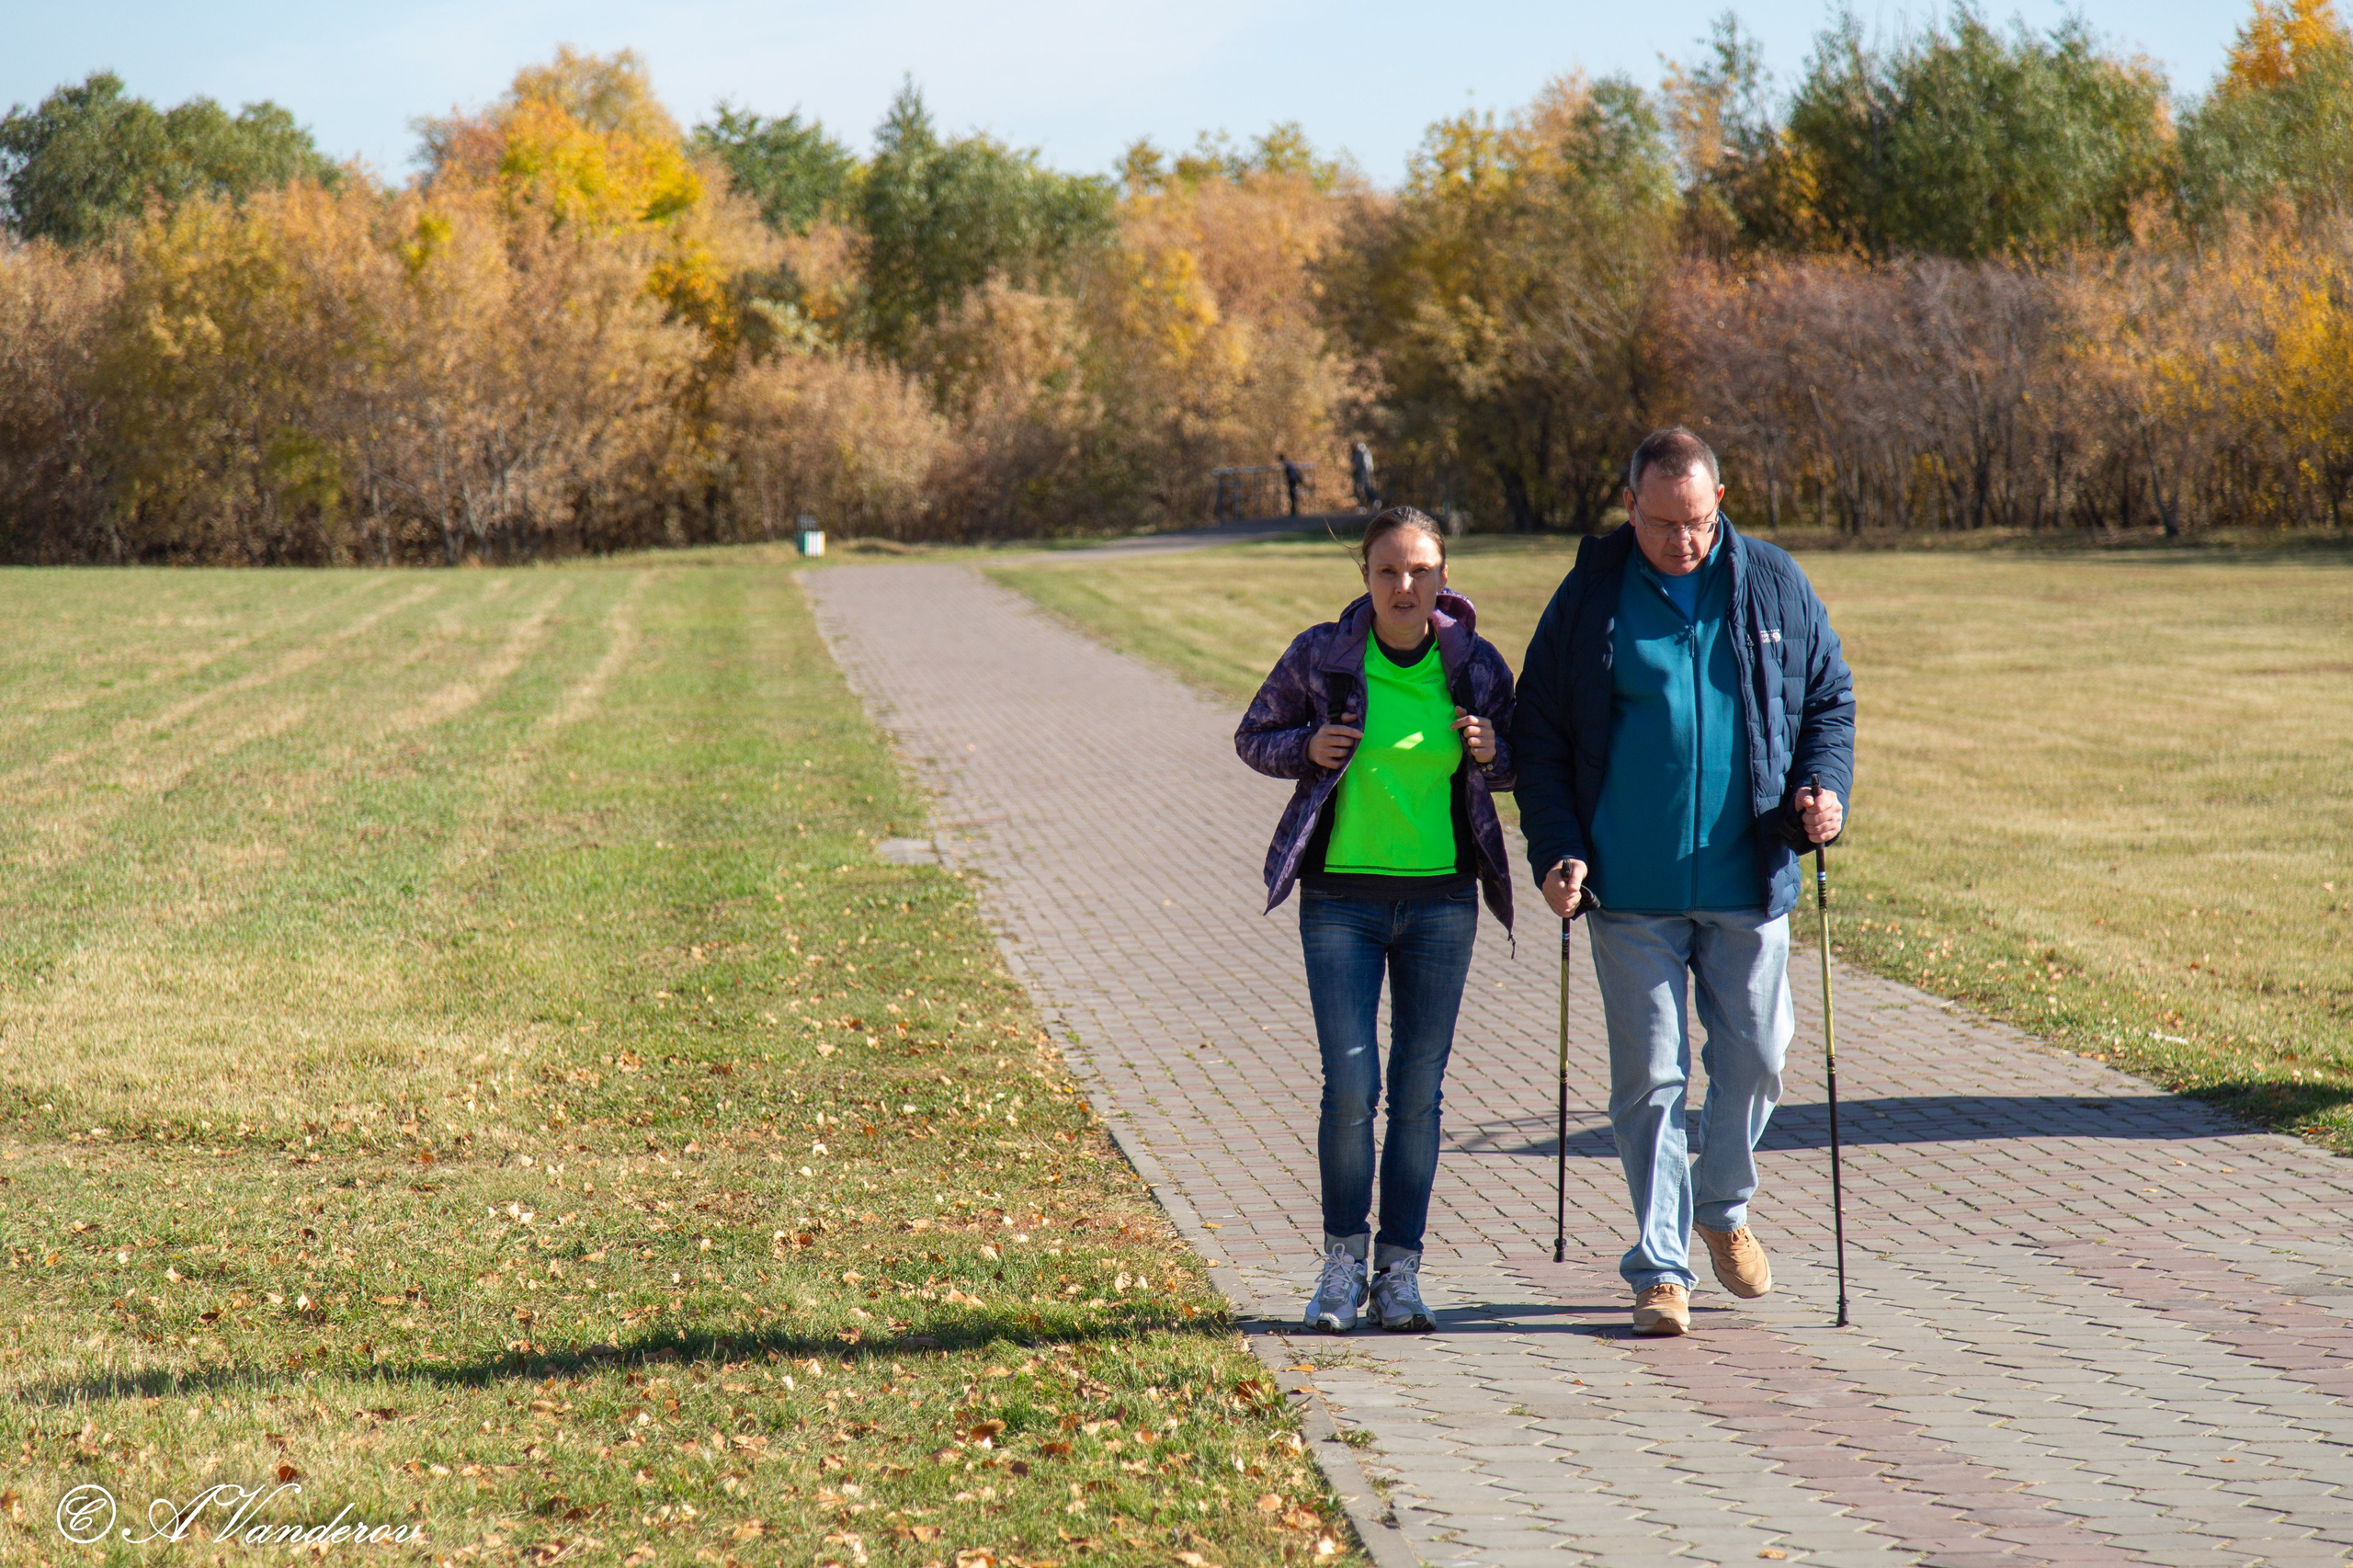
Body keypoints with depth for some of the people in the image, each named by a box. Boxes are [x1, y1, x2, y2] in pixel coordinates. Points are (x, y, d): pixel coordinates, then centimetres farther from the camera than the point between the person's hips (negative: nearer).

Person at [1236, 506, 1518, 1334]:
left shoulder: (1476, 664, 1)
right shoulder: (1320, 656, -4)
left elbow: (1515, 763, 15)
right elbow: (1254, 736, 9)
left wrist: (1490, 754, -9)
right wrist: (1306, 747, -12)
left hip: (1442, 897, 2)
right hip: (1342, 894, -2)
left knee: (1419, 1090, 4)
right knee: (1351, 1085, -8)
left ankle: (1400, 1268, 15)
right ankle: (1344, 1259, 10)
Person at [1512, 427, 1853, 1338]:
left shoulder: (1773, 587, 5)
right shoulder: (1590, 598, 1)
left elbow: (1830, 699, 14)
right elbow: (1539, 736, 4)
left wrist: (1824, 787, -4)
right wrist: (1557, 851, -6)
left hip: (1748, 885, 2)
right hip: (1632, 893, -2)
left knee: (1754, 1058, 8)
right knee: (1649, 1076, 0)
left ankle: (1723, 1210, 34)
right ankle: (1660, 1267, 6)